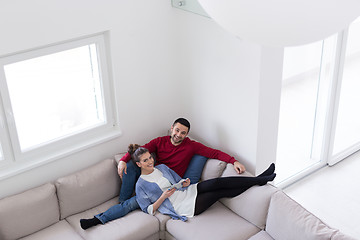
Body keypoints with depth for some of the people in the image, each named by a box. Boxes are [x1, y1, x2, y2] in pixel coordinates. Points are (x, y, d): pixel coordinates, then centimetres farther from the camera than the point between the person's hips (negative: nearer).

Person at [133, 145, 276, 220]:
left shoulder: (162, 167, 12)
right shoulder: (141, 185, -5)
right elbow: (148, 210, -5)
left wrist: (185, 183, -3)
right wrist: (163, 197, -18)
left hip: (187, 192, 6)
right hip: (182, 207, -6)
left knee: (217, 183, -19)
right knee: (220, 193, -20)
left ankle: (259, 179, -18)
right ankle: (259, 180, -16)